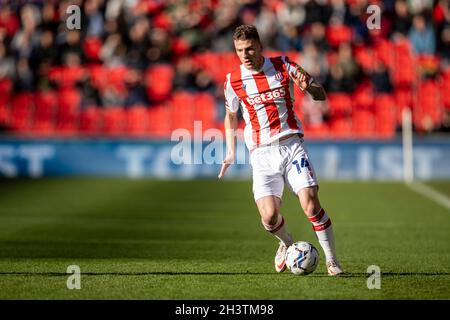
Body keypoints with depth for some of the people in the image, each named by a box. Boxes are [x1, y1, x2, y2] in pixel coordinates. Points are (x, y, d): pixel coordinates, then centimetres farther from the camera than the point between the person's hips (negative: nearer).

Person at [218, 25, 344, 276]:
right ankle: (287, 243, 21)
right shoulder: (233, 81, 3)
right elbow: (231, 116, 22)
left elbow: (321, 95, 4)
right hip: (261, 154, 1)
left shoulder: (283, 66, 0)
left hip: (291, 144, -1)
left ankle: (332, 260, -1)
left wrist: (308, 87, -18)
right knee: (269, 217, -14)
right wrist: (231, 152, 16)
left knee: (311, 203, -17)